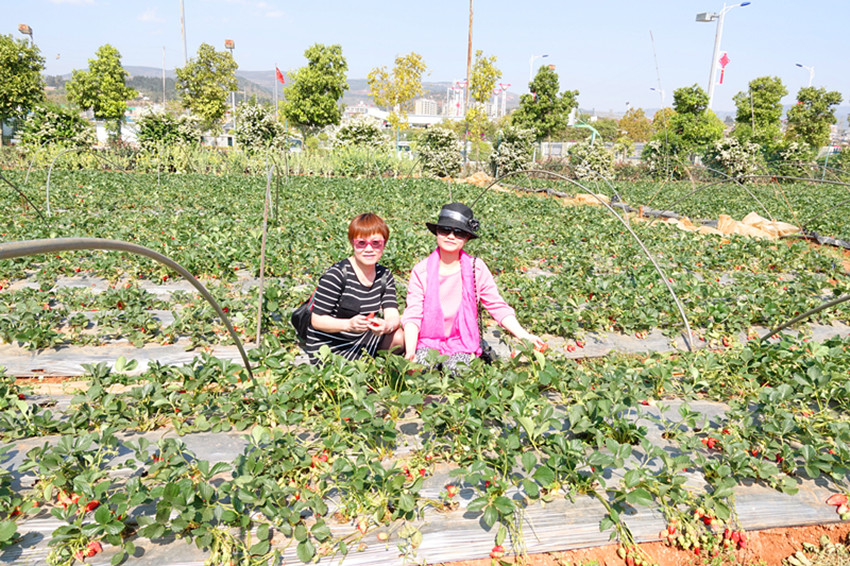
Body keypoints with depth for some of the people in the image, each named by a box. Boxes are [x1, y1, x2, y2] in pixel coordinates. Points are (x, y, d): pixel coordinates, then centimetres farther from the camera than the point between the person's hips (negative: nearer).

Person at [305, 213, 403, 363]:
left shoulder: (384, 276, 1)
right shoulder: (337, 275, -18)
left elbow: (393, 315, -9)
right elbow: (317, 320, -17)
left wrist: (387, 326, -34)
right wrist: (349, 324, -34)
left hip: (359, 341, 6)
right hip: (327, 350, -6)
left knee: (400, 336, -14)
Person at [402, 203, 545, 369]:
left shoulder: (476, 268, -3)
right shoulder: (421, 270, -4)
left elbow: (498, 307, -1)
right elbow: (413, 315, -8)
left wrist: (524, 336, -15)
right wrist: (410, 352, -23)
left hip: (462, 344, 0)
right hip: (428, 342, 0)